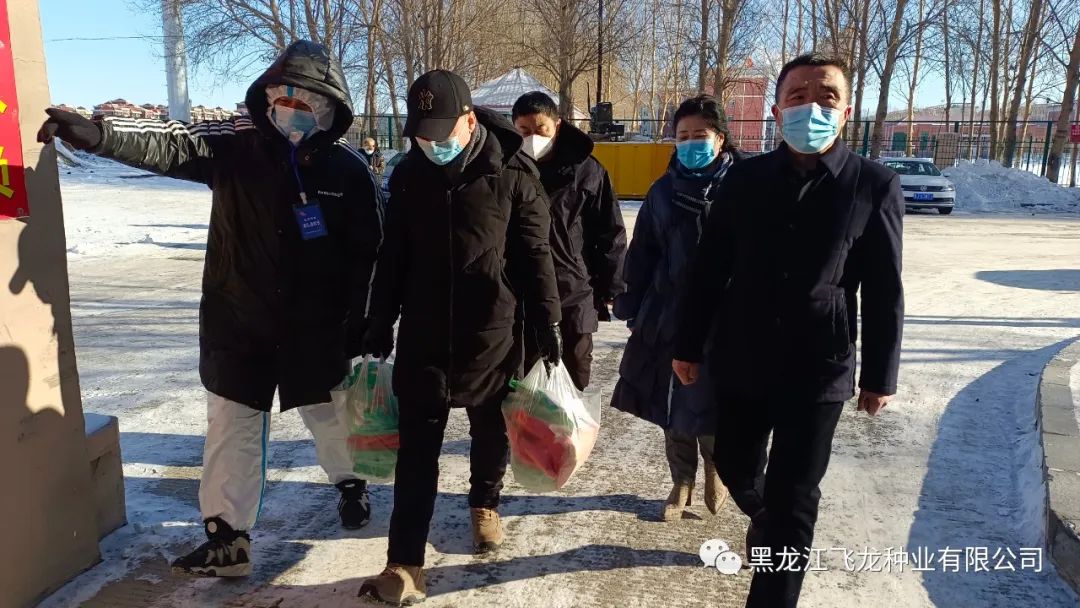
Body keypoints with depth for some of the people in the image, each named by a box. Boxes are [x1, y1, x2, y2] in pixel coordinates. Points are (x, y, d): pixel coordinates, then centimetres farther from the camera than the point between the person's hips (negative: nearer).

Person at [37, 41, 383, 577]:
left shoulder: (348, 169, -7)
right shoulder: (235, 145, -6)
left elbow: (365, 255, -4)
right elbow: (169, 143, -21)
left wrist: (359, 326, -3)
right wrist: (100, 134, -41)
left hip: (316, 329, -1)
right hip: (237, 322, 1)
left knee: (330, 415, 16)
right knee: (231, 426, 7)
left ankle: (351, 483, 44)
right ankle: (227, 539, 21)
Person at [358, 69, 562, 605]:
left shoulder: (513, 173, -10)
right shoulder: (408, 173, 1)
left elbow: (534, 254, -5)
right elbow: (392, 256, 8)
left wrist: (548, 324, -4)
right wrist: (380, 324, 11)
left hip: (492, 333, -2)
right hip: (423, 334, 2)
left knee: (490, 429, 18)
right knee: (417, 448, 2)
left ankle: (485, 504, 45)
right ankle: (406, 563, 8)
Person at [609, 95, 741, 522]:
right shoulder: (664, 191, 5)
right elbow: (641, 254, 7)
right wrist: (631, 310, 4)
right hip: (667, 317, 3)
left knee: (711, 404, 4)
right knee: (671, 407, 12)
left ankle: (715, 465, 36)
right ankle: (682, 483, 33)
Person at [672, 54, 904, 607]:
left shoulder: (874, 186, -5)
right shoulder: (745, 178, 0)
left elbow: (884, 293, -2)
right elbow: (708, 269, 3)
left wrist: (879, 376, 0)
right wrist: (688, 346, 4)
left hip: (818, 369, -2)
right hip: (741, 361, 3)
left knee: (792, 500, 2)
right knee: (735, 467, 18)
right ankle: (766, 525, 51)